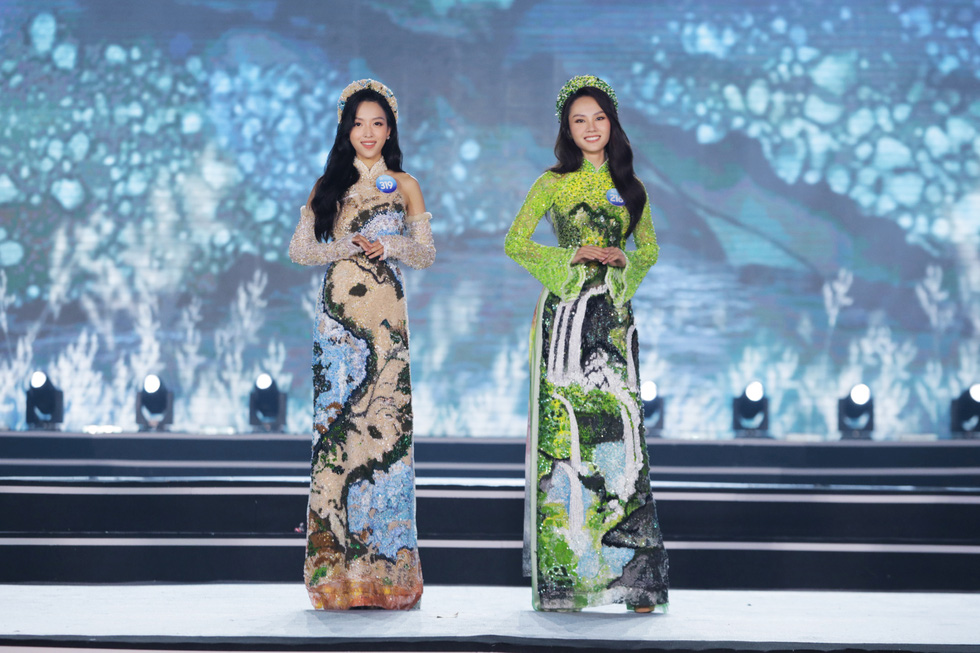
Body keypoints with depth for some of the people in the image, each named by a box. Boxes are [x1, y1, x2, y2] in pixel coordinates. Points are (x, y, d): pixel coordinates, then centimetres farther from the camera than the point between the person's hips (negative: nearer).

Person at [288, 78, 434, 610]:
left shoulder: (404, 186, 12)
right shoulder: (329, 186, 12)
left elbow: (427, 253, 9)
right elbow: (299, 249, 6)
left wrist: (390, 246, -10)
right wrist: (348, 246, -9)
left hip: (386, 315, 0)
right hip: (339, 312, 0)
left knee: (386, 423, -6)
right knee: (336, 422, -5)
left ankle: (385, 569, -2)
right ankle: (338, 572, -2)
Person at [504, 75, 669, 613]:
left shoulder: (629, 186, 13)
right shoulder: (553, 183, 4)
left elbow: (650, 249, 19)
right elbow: (515, 243, 1)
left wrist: (622, 260, -2)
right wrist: (573, 256, -9)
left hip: (613, 315, 3)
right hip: (566, 312, -3)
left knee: (619, 430, -3)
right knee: (565, 429, -6)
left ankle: (627, 573, 0)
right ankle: (564, 575, -1)